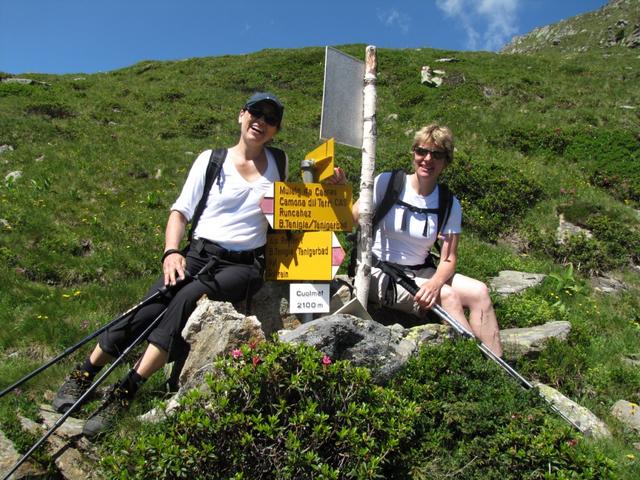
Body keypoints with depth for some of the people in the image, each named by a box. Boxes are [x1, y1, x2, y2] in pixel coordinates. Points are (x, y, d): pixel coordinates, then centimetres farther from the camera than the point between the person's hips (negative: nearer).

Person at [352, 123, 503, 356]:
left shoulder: (450, 205, 1)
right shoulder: (387, 183, -8)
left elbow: (448, 259, -3)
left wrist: (435, 282, -25)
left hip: (420, 272, 5)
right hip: (379, 273, -4)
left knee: (479, 291, -16)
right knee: (448, 296, -25)